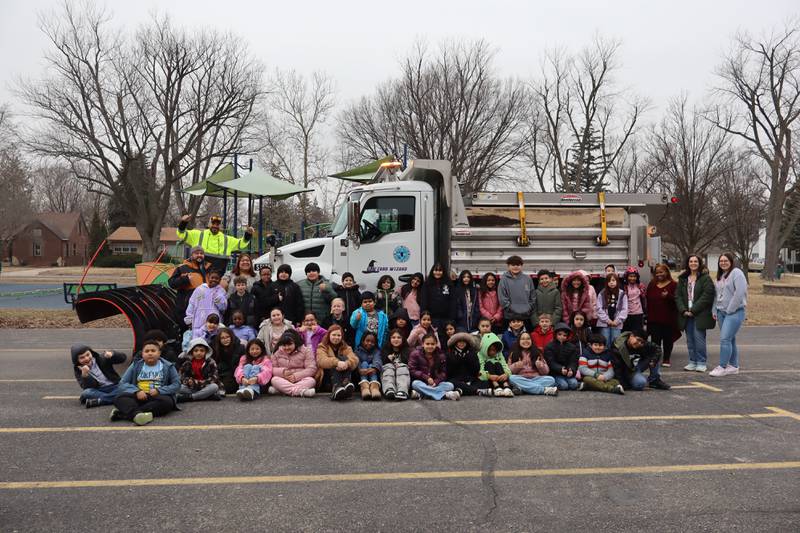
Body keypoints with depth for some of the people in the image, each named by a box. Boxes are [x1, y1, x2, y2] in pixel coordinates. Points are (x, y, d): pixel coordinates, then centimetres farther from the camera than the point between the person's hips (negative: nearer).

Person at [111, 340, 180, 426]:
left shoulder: (168, 366, 10)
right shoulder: (136, 365, 14)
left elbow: (176, 384, 3)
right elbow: (123, 383, 7)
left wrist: (158, 391, -13)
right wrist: (136, 391, -13)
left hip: (158, 397, -1)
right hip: (139, 396, 2)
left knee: (167, 401, -36)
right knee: (119, 398, -27)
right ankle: (137, 414, -56)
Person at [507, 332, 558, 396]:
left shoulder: (537, 353, 15)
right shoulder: (513, 354, 11)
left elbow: (546, 371, 10)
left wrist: (541, 366, -12)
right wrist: (516, 366, -17)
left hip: (536, 379, 2)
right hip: (521, 380, -2)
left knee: (551, 379, -24)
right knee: (512, 378, -33)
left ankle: (521, 389, -39)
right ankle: (545, 390, -39)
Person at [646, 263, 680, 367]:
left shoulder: (673, 285, -2)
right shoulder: (651, 285, 10)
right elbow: (648, 299, 9)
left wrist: (668, 296, -26)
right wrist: (648, 315, 3)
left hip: (668, 318, -2)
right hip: (654, 318, 2)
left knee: (668, 339, 7)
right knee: (655, 339, 1)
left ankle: (666, 359, 18)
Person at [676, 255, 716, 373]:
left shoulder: (705, 278, -2)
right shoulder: (683, 279, 13)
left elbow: (707, 295, -11)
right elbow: (678, 295, 9)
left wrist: (694, 310, -14)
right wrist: (683, 310, -6)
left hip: (700, 314, -5)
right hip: (686, 314, 5)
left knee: (699, 338, -7)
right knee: (690, 339, 7)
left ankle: (701, 363, 2)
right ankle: (692, 362, 14)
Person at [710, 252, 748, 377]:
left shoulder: (736, 273, -9)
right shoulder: (720, 276, 17)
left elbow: (740, 293, -18)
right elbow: (717, 295, 19)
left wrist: (730, 309, -15)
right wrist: (715, 311, 11)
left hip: (734, 312, -8)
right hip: (721, 312, 8)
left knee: (725, 339, -13)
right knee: (730, 339, 12)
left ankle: (722, 367, -8)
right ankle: (733, 366, 19)